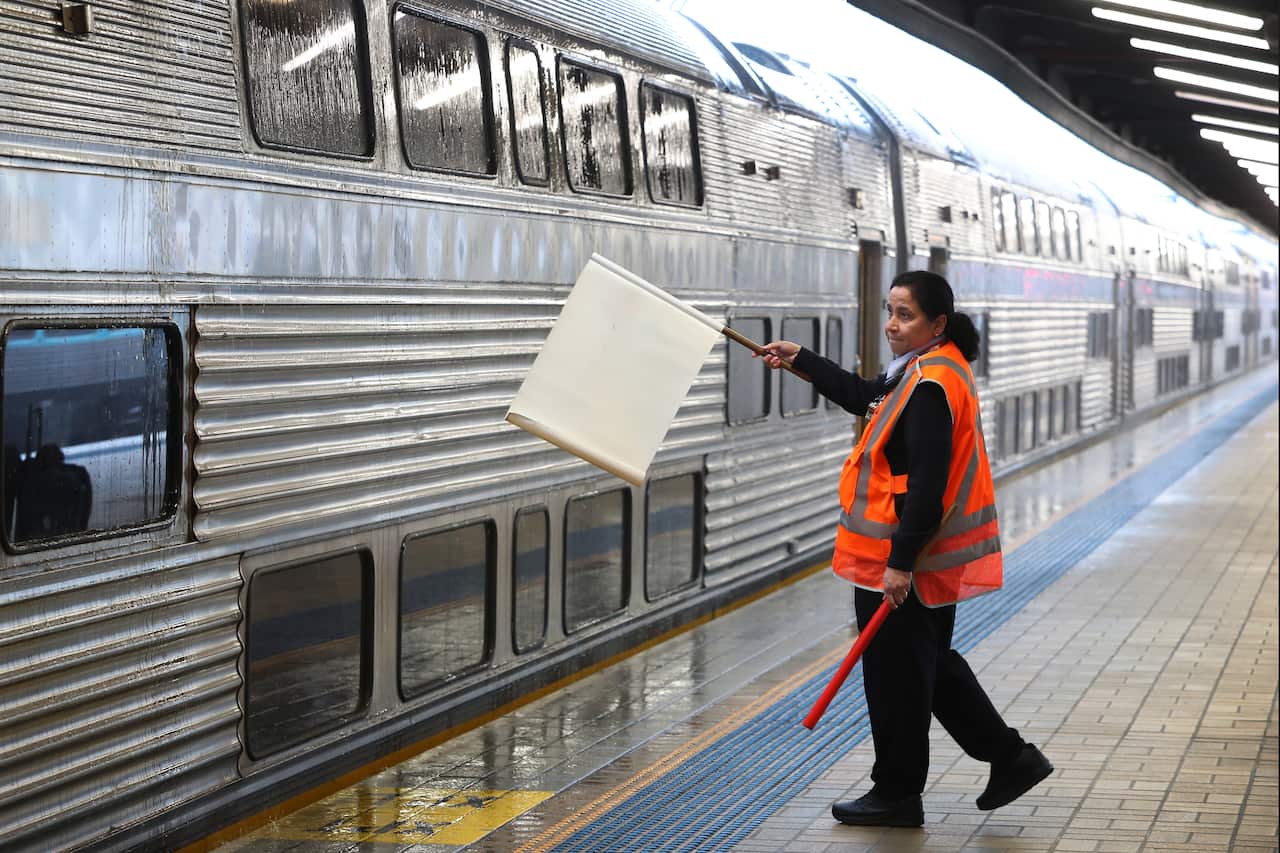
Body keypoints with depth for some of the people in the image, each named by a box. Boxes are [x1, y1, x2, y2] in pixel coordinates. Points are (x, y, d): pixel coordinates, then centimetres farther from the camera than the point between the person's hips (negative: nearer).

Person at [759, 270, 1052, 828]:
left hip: (903, 570, -11)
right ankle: (1011, 757, 25)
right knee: (933, 666, 21)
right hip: (931, 563, 11)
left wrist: (901, 562, -25)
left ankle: (897, 796, 15)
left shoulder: (931, 386, -22)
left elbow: (926, 485, -26)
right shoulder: (936, 368, 11)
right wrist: (801, 360, 29)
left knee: (895, 677, 3)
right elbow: (863, 396, 29)